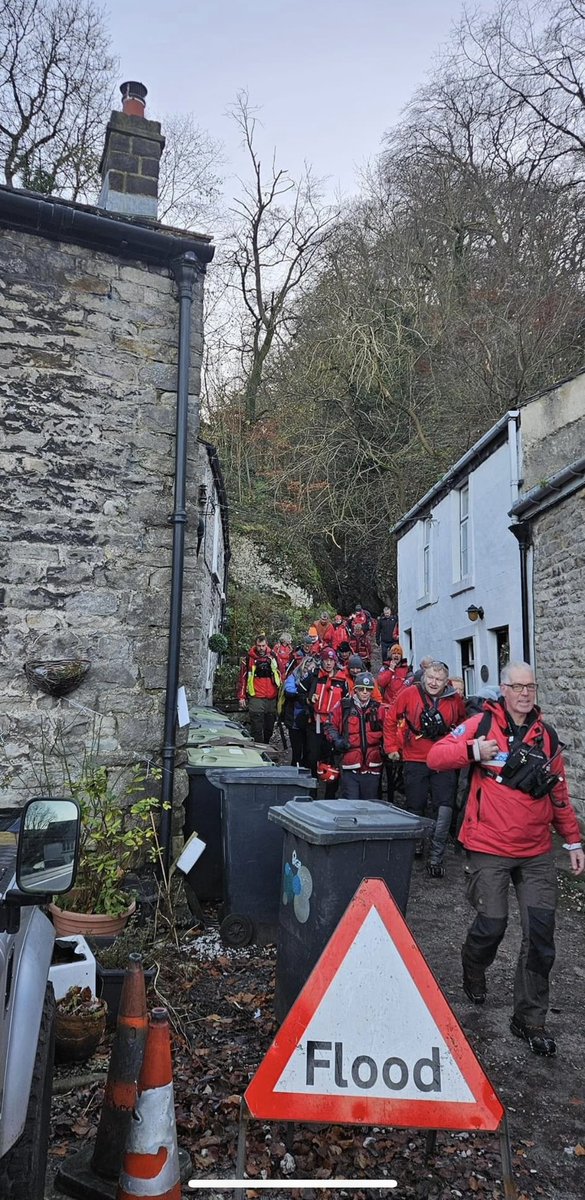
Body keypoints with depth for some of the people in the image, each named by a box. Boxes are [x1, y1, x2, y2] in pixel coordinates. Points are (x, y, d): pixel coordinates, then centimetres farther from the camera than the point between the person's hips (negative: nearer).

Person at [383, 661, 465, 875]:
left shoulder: (455, 700, -2)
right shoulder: (409, 693, -7)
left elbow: (463, 725, 19)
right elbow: (390, 719, 4)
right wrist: (391, 747, 5)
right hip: (415, 761, 0)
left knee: (444, 808, -10)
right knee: (415, 808, 13)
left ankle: (436, 858, 1)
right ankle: (415, 846, 37)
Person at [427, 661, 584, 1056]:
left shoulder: (548, 736, 8)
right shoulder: (483, 724, -5)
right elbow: (436, 757, -8)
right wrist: (474, 750, -23)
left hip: (537, 853, 4)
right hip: (490, 850, -4)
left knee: (541, 934, 1)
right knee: (492, 924, 1)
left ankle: (530, 1019, 18)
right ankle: (473, 970, 36)